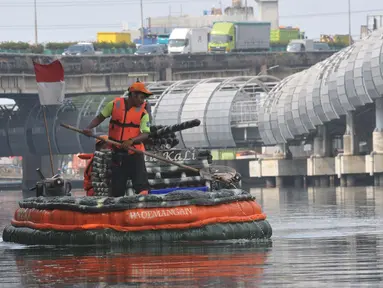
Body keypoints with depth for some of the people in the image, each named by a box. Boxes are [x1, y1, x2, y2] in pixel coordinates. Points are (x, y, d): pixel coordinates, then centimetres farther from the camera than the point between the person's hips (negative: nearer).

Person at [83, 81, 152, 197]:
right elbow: (100, 118, 8)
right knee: (117, 189, 7)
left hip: (134, 153, -1)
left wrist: (131, 141, -29)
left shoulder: (143, 112, -4)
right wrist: (89, 128, -9)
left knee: (142, 187, -11)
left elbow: (145, 134, -12)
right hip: (117, 154, 2)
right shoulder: (115, 104, 0)